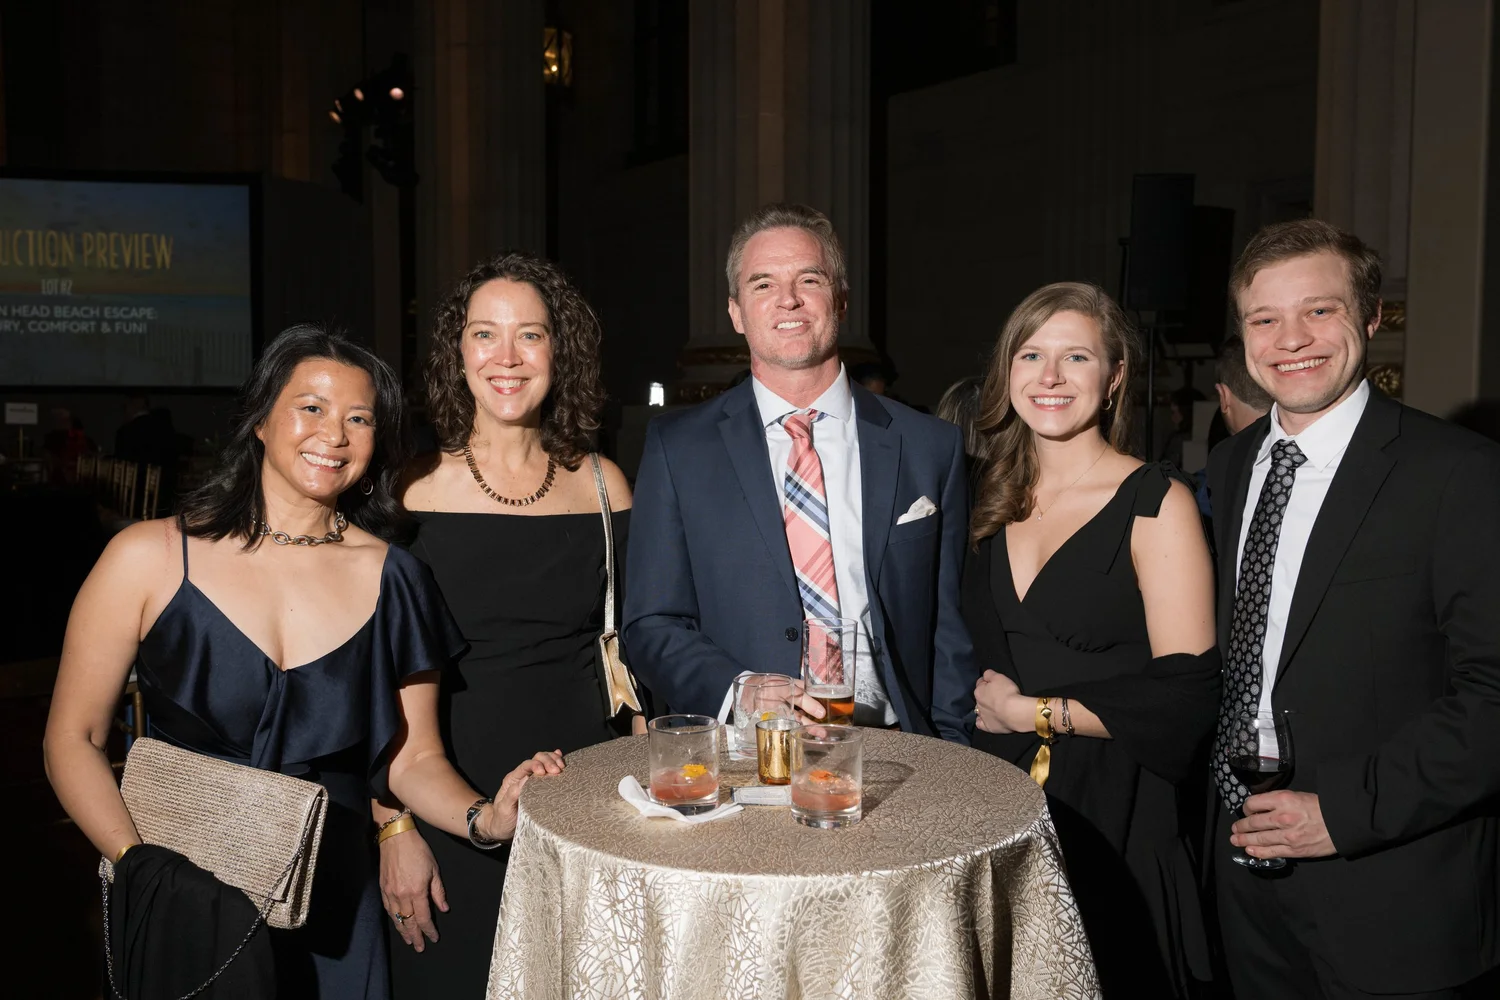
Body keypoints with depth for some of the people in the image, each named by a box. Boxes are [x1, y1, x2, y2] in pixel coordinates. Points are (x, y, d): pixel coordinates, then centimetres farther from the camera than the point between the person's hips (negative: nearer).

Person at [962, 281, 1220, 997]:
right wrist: (986, 702, 2)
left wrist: (1033, 712, -12)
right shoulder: (994, 502, 7)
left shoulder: (1156, 503, -10)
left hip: (1114, 821, -5)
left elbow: (1184, 697, -15)